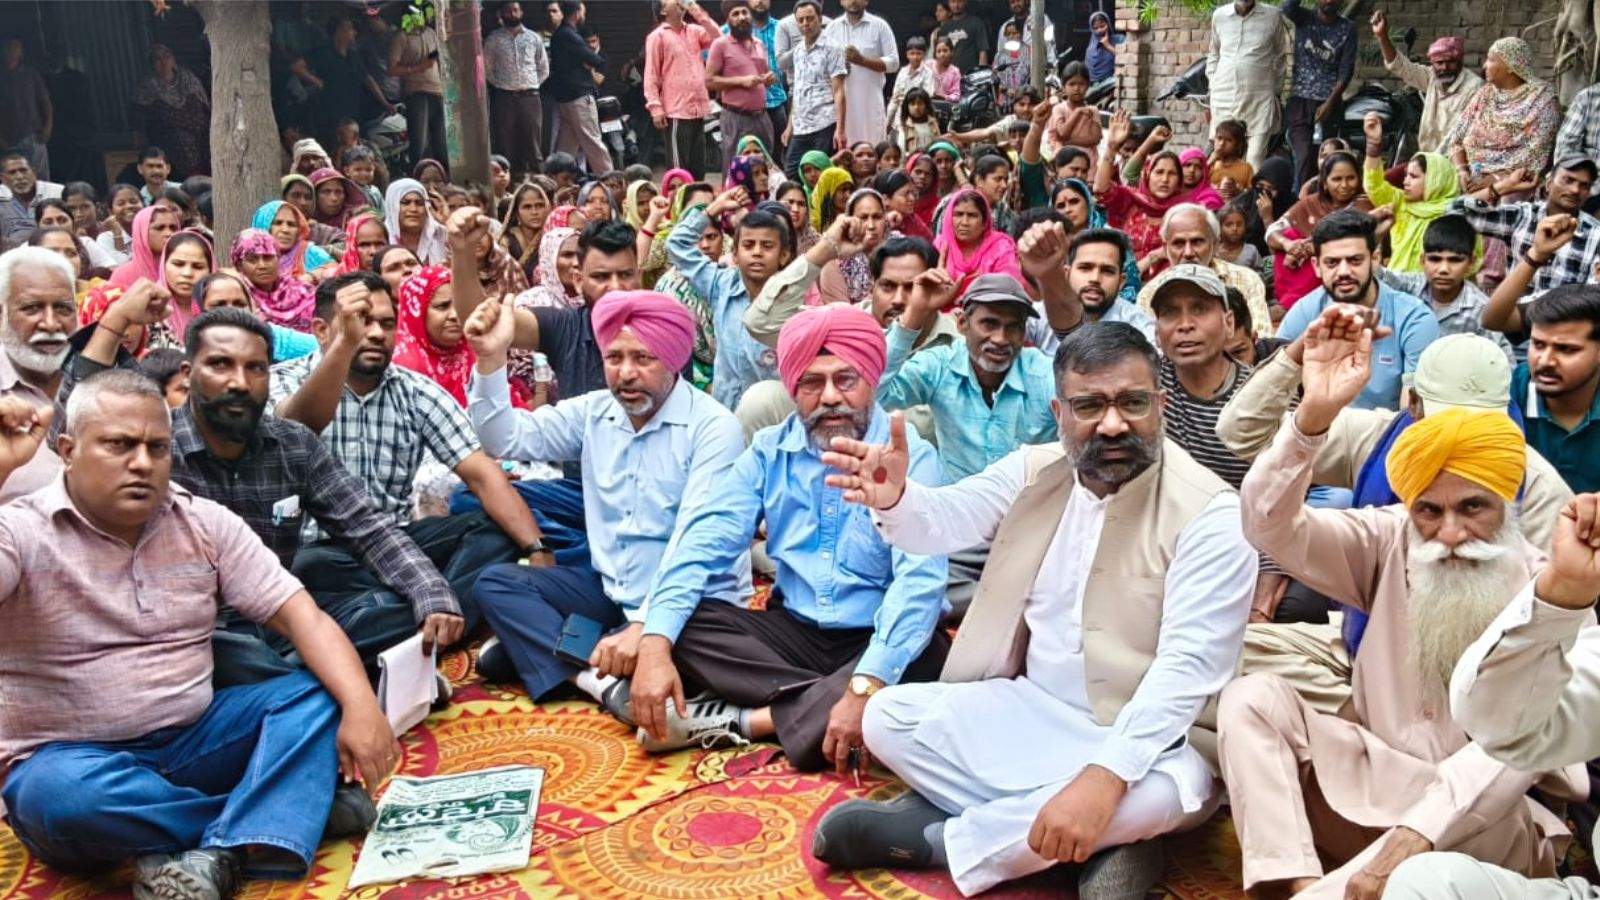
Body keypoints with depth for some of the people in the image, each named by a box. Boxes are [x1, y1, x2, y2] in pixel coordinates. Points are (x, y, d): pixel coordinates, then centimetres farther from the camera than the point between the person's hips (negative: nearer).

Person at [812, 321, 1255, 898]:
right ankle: (1094, 842, -16)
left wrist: (1105, 774, -37)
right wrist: (893, 498, -35)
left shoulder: (1208, 512, -16)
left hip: (1145, 738, -5)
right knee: (887, 716, -9)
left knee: (1161, 791, -37)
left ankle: (927, 839, -17)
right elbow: (944, 520, -9)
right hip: (1031, 709, 5)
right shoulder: (1034, 471, 2)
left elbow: (1188, 664, -24)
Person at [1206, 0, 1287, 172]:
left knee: (1256, 160, -8)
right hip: (1223, 97, 2)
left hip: (1260, 98, -2)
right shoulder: (1219, 15, 7)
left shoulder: (1273, 16, 1)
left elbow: (1280, 55, 12)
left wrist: (1274, 86, 10)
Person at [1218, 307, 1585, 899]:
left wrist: (1420, 829, -37)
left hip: (1496, 814, -4)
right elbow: (1271, 524, -15)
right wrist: (1314, 415, -32)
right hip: (1383, 772, 4)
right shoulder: (1390, 542, -1)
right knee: (1252, 697, -17)